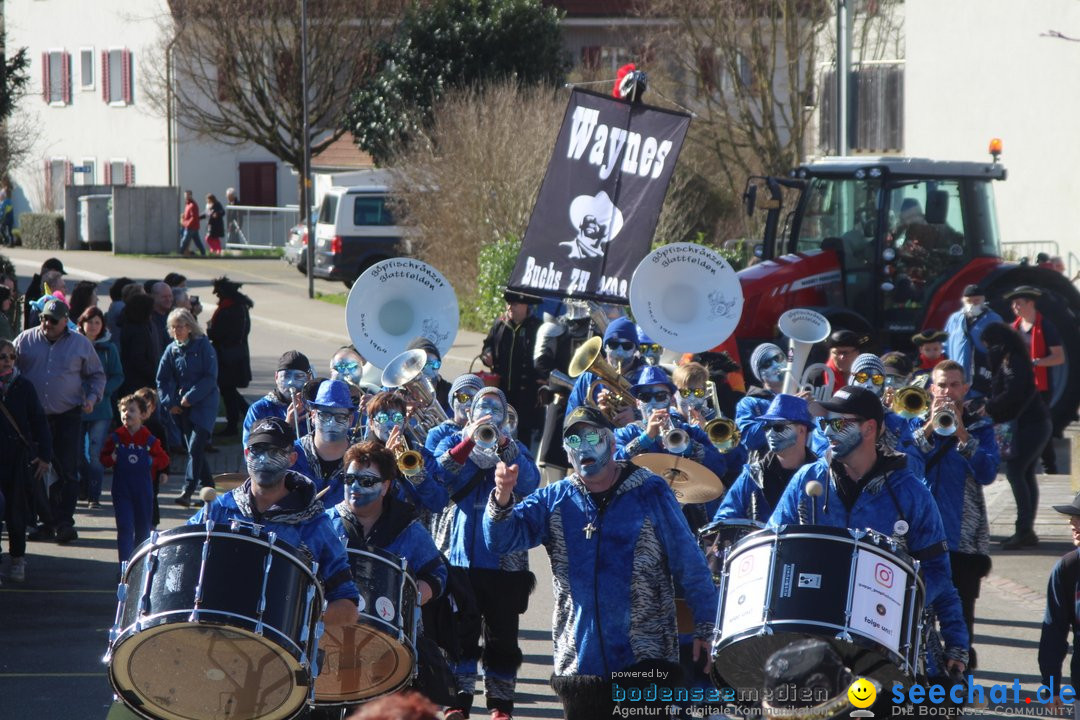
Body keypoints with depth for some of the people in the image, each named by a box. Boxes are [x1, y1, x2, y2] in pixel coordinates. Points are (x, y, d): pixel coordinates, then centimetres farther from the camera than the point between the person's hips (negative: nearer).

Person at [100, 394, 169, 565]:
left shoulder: (150, 440, -1)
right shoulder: (115, 438, 0)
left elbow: (163, 459, 7)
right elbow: (103, 457, 7)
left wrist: (152, 462, -12)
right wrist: (111, 459, -14)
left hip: (144, 489, 1)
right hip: (121, 489, -1)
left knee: (143, 528, 11)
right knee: (124, 527, -7)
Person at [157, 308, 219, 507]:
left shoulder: (203, 346, -7)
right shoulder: (171, 350, 7)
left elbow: (210, 377, -10)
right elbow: (163, 379, 12)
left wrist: (190, 397, -14)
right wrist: (169, 402, 0)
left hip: (204, 403, -6)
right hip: (182, 407, 6)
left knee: (195, 447, -16)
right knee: (194, 448, 8)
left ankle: (187, 491, -21)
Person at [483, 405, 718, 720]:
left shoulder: (650, 493, -1)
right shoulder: (554, 500, 7)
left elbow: (689, 563, -1)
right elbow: (500, 540, -5)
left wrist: (705, 629, -5)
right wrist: (502, 499, -25)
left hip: (646, 658, -3)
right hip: (578, 665, 3)